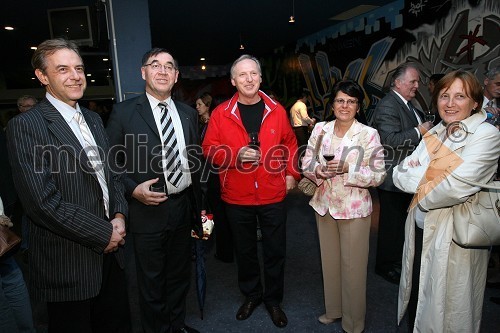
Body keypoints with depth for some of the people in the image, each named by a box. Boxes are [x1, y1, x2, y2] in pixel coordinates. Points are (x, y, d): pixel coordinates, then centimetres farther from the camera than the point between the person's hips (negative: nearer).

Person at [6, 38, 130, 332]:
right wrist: (103, 233, -15)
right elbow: (43, 203, -20)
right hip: (67, 263, -6)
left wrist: (119, 216, -3)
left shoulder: (93, 119, 10)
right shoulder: (26, 126, -13)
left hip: (110, 253, 7)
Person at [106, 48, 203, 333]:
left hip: (184, 207, 4)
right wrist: (133, 189, -19)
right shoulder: (124, 112, -6)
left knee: (180, 276, 20)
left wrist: (199, 204, 11)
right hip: (149, 209, -4)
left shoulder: (189, 113, 7)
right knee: (152, 281, 13)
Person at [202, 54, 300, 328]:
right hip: (237, 197, 0)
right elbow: (209, 149, -3)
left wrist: (291, 173, 3)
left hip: (273, 195, 1)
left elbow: (290, 144, 11)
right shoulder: (221, 113, -3)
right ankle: (251, 295, 40)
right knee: (245, 251, 16)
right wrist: (236, 154, -19)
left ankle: (273, 299, 34)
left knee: (275, 251, 12)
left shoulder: (277, 111, 1)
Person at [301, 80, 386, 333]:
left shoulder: (369, 134, -9)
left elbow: (378, 175, -9)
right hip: (324, 205, 4)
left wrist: (347, 169, -23)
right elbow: (306, 163, 4)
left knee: (353, 266, 8)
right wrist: (319, 171, -18)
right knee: (329, 261, 18)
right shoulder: (320, 129, 2)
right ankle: (333, 310, 41)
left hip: (354, 208, -4)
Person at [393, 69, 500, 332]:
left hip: (455, 238, -6)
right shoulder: (434, 134, 7)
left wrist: (421, 193, -9)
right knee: (416, 303, 20)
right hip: (420, 229, 6)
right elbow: (400, 174, 1)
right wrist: (431, 176, -15)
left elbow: (457, 187, -25)